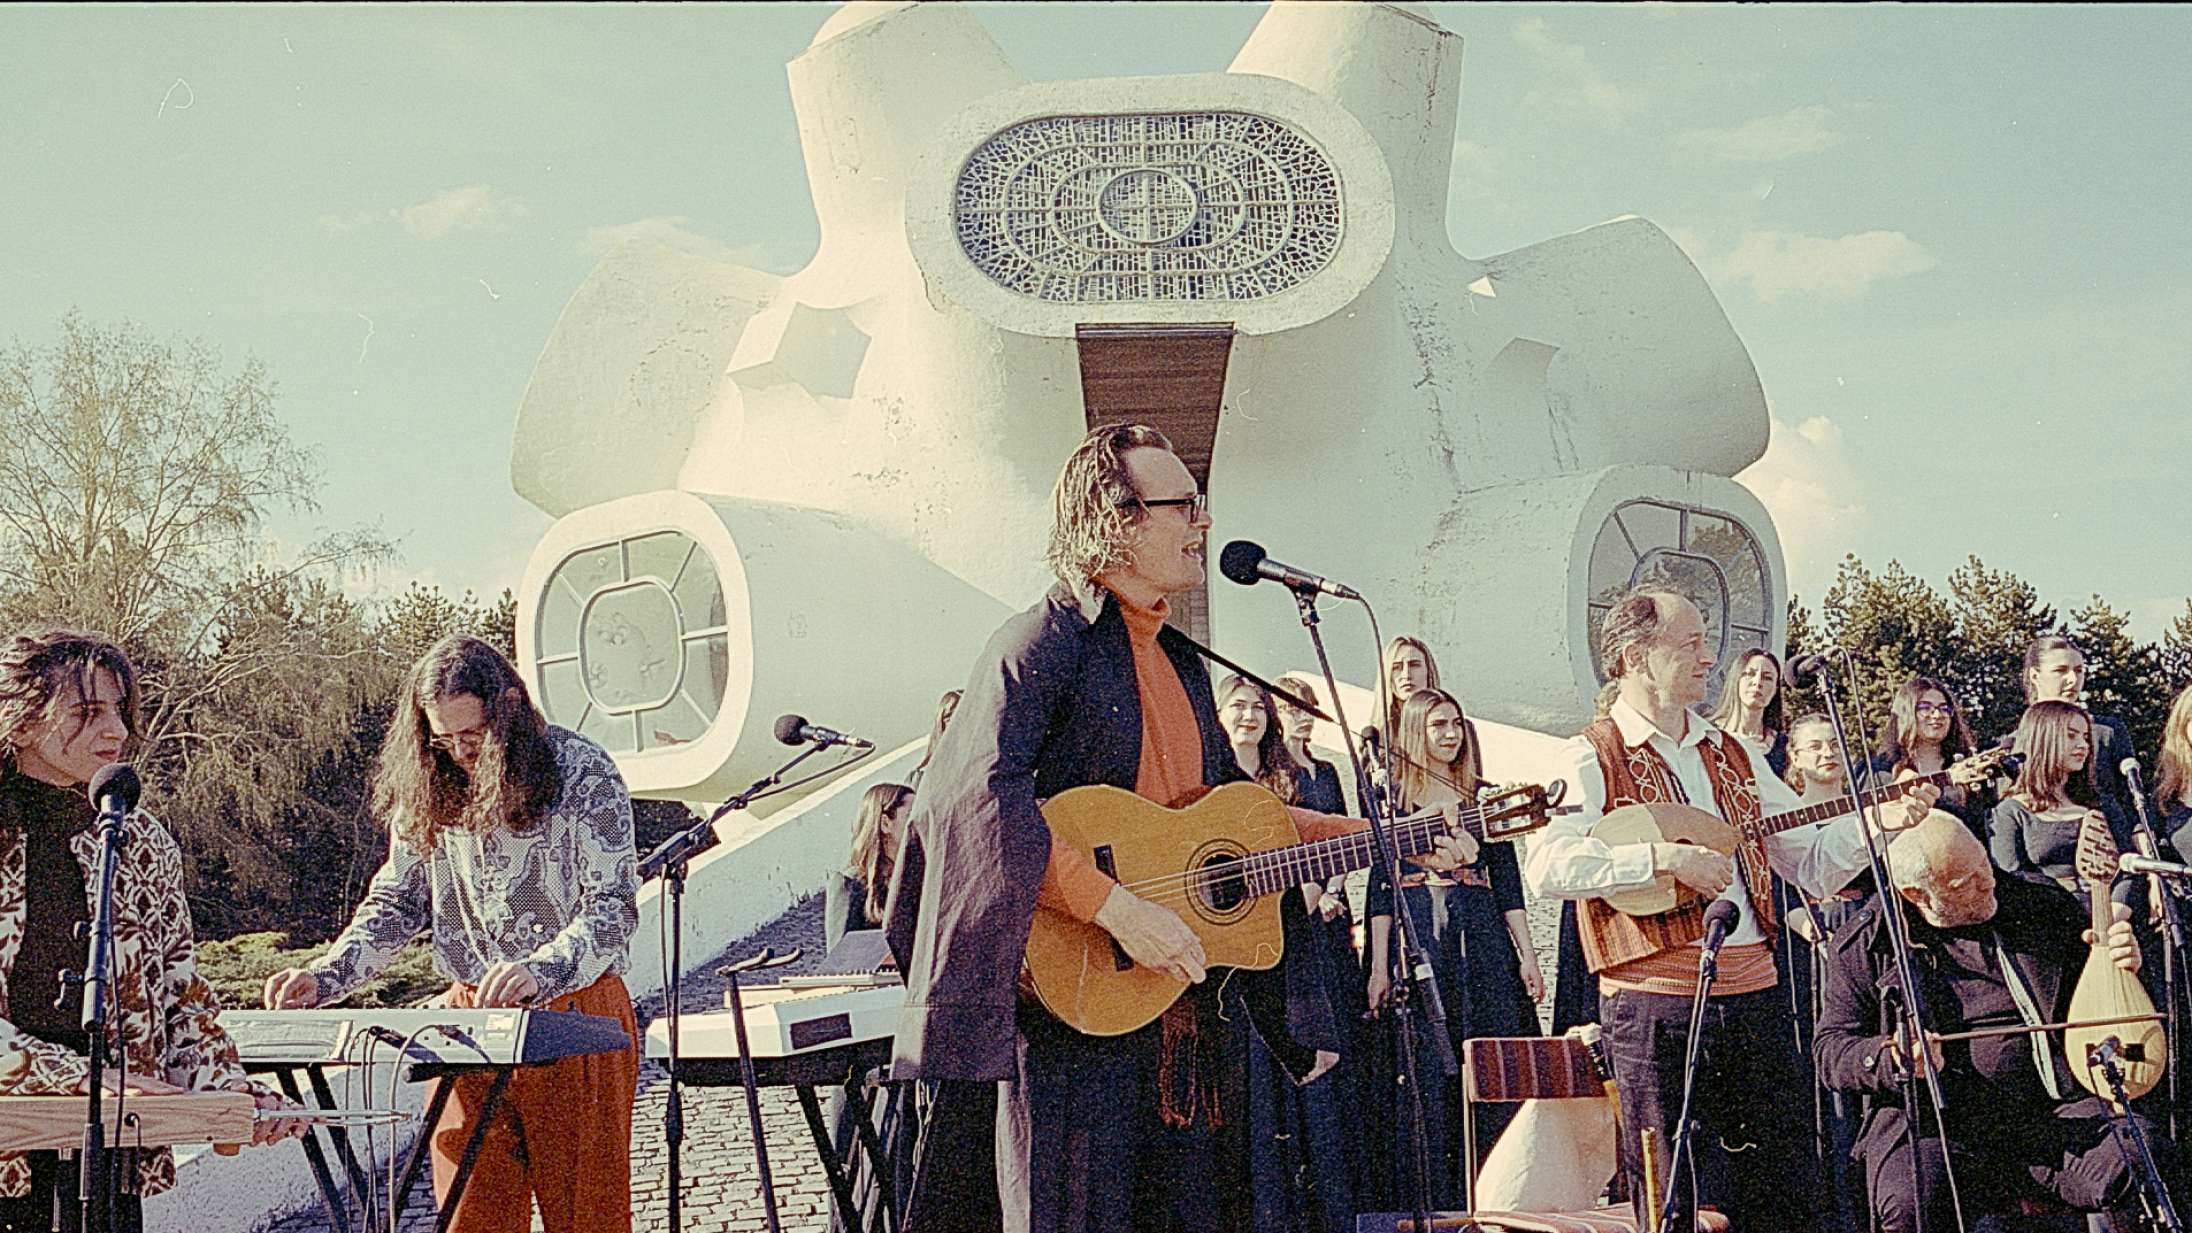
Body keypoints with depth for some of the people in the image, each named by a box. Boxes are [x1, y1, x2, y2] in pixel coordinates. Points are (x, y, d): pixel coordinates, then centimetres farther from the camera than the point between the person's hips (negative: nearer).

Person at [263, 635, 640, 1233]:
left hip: (576, 1013, -4)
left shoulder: (583, 773, -9)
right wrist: (323, 978, -3)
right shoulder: (428, 789, 6)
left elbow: (613, 908, -14)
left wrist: (541, 970, -31)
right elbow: (395, 903, 13)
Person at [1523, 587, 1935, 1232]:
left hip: (1755, 996, 6)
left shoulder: (1731, 755, 16)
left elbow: (1812, 864, 17)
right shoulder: (1592, 758, -3)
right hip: (1656, 1004, -6)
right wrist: (1664, 857, -22)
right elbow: (1547, 866, -19)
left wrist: (1877, 819, 1)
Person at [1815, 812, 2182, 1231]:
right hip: (1935, 1121, -2)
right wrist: (1893, 1059, -15)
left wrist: (2120, 965, 1)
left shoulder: (2042, 906, 13)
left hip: (2055, 1108, 3)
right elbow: (1832, 1051, 6)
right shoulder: (1866, 945, 5)